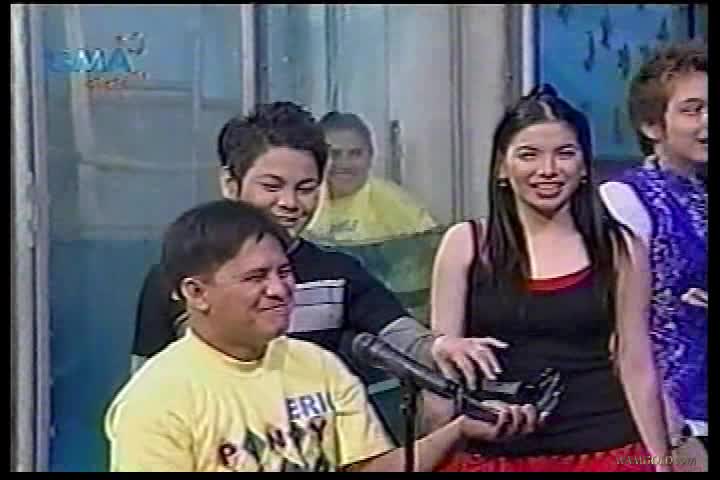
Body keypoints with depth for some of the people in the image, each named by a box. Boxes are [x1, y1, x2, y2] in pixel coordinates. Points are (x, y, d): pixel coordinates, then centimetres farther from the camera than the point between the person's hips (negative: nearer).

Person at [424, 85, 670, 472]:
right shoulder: (466, 244, -2)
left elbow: (636, 366, 3)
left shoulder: (618, 248, 1)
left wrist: (659, 462, 2)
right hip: (492, 453, 0)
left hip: (603, 450, 0)